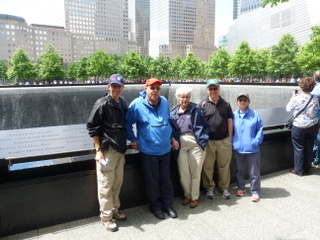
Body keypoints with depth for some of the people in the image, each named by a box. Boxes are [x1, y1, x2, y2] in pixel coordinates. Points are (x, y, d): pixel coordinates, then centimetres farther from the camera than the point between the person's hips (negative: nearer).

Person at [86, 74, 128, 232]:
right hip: (106, 150, -7)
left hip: (120, 149, 7)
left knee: (117, 182, 16)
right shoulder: (102, 104, -11)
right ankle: (106, 217, 18)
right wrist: (98, 150, -15)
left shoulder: (123, 104, 9)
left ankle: (114, 210, 33)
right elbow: (92, 127, -12)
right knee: (105, 185, 3)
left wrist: (131, 141, 16)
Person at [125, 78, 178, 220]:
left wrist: (172, 137, 16)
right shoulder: (137, 104, -12)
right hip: (148, 151, -4)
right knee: (152, 181, 9)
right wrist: (133, 139, -4)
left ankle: (167, 205, 32)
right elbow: (127, 123, -1)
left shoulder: (164, 102, 3)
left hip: (165, 149, 4)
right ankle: (155, 206, 29)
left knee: (166, 179, 14)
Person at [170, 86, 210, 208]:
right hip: (181, 145, 2)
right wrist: (173, 141, -1)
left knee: (195, 172, 6)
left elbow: (206, 126, 4)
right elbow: (171, 130, 15)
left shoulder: (196, 110, 2)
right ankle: (187, 195, 29)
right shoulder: (173, 114, 10)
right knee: (183, 172, 7)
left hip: (195, 143, -2)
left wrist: (203, 140, -7)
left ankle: (195, 197, 23)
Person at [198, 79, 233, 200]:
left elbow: (229, 122, 9)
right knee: (207, 167, 8)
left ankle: (224, 187, 30)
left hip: (224, 141, 2)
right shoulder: (202, 105, -2)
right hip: (208, 141, -2)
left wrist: (229, 138, 7)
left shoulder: (226, 104, 6)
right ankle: (209, 188, 26)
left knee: (224, 166, 12)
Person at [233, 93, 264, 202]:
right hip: (237, 149, 2)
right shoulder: (233, 115, 0)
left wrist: (256, 141, -12)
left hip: (252, 149, -2)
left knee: (254, 172, 7)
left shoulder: (255, 114, -3)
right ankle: (241, 188, 36)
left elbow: (260, 129, -3)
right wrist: (233, 142, -4)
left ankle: (255, 191, 23)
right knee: (239, 170, 17)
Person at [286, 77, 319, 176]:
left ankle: (298, 170, 16)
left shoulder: (296, 99, -17)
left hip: (299, 127, -4)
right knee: (309, 147, 16)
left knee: (298, 148, 7)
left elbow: (288, 109, -2)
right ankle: (307, 168, 30)